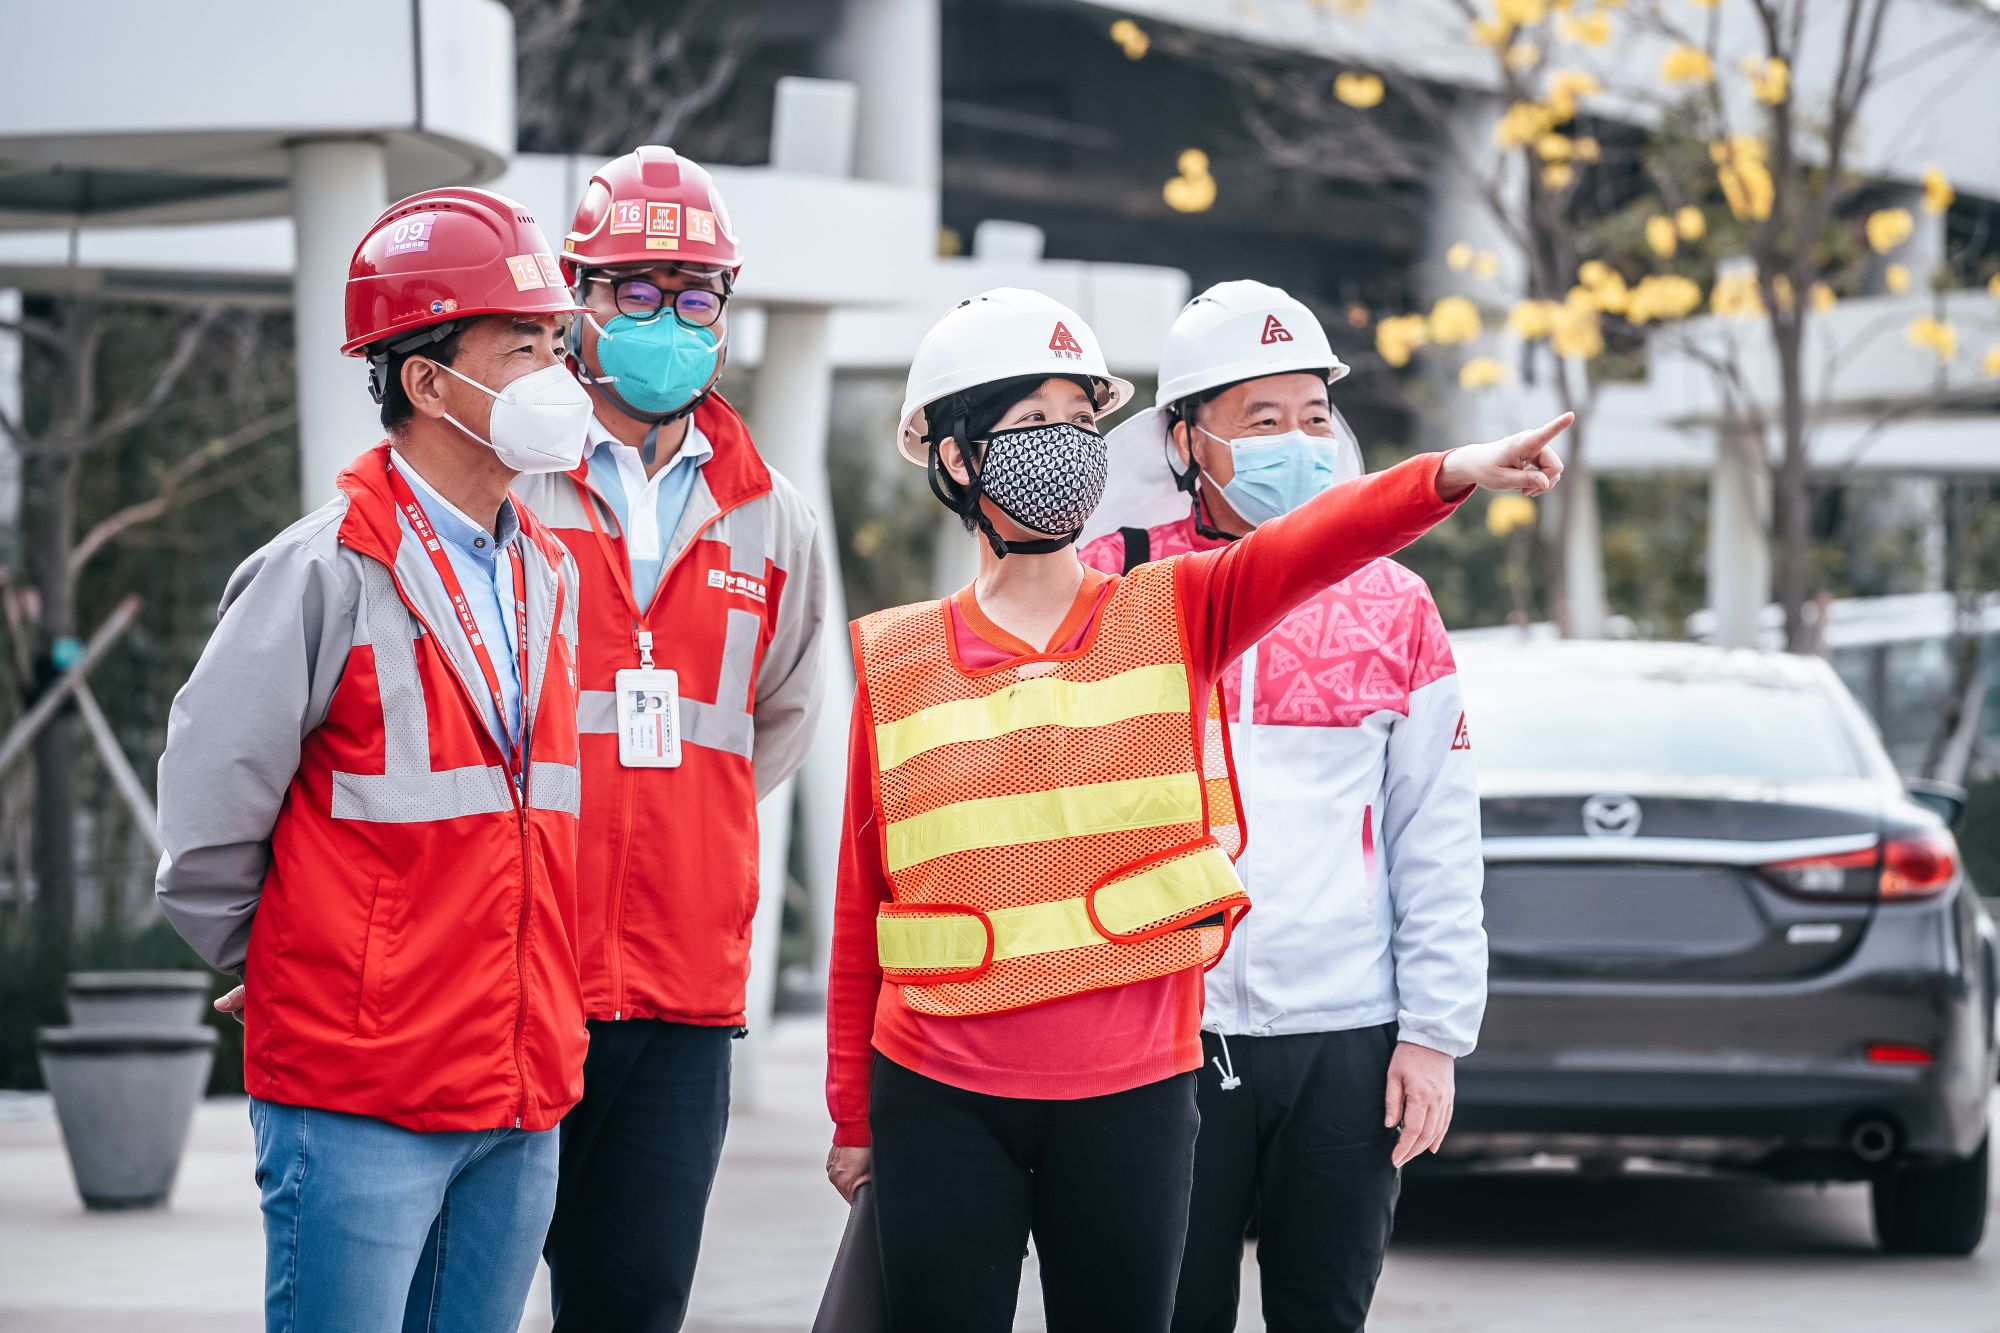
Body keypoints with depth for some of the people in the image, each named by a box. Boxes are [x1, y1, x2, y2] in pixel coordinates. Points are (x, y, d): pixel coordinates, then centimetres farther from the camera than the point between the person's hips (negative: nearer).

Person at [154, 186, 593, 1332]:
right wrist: (293, 974, 4)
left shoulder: (552, 577, 13)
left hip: (523, 1104, 7)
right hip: (359, 1105, -7)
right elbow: (206, 818, -7)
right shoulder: (329, 572, -10)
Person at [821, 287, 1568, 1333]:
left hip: (1131, 1093, 0)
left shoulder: (1173, 616, 3)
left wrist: (1449, 474, -37)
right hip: (939, 1093, 0)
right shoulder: (893, 659, 4)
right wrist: (852, 1115, 9)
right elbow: (861, 903, 8)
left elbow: (1311, 543, -18)